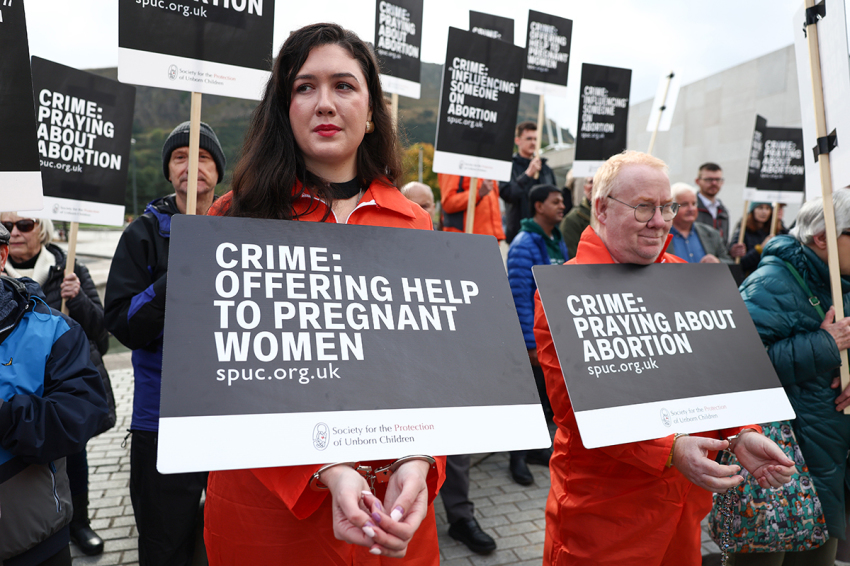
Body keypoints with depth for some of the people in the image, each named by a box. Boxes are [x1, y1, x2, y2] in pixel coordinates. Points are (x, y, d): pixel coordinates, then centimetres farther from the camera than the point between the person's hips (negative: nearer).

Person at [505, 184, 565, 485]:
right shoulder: (524, 244, -14)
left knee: (549, 397, 16)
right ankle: (518, 456, 20)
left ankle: (536, 448, 33)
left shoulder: (558, 242, 11)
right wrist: (531, 343, -20)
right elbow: (520, 297, -19)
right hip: (535, 337, -7)